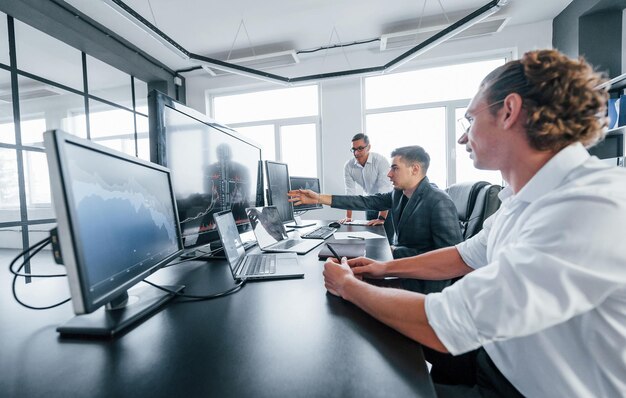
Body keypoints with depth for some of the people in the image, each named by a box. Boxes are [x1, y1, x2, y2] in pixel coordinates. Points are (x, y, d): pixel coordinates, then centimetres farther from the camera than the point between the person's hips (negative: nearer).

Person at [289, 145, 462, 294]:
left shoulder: (439, 202, -22)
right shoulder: (399, 194, 0)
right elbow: (366, 201, -3)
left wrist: (397, 252, -18)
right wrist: (319, 198, -6)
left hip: (424, 284, -6)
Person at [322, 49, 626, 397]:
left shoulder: (594, 209, -33)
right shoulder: (531, 198, -2)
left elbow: (443, 326, -35)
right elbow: (466, 256, 8)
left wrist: (348, 285, -19)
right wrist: (385, 268, 3)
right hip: (496, 355, 6)